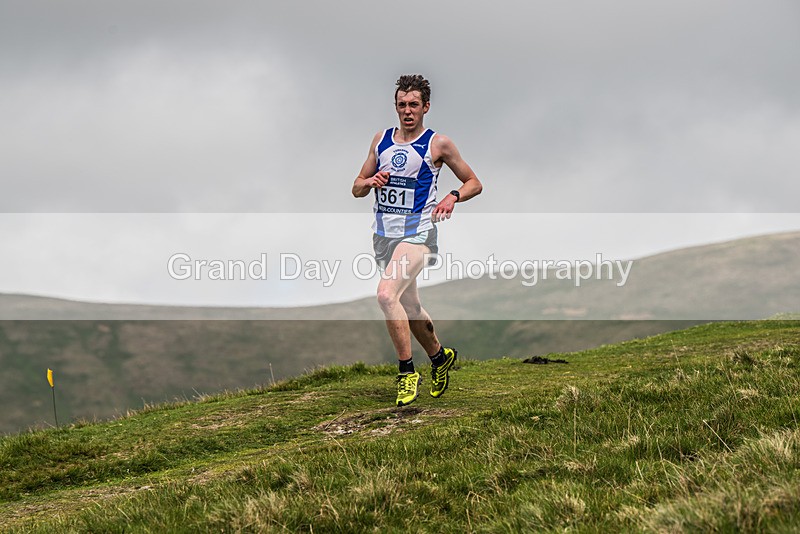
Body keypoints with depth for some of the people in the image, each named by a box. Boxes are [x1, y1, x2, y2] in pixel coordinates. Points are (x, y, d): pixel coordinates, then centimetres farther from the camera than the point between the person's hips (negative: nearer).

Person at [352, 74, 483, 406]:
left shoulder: (438, 144, -2)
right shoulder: (381, 139, 11)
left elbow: (474, 183, 7)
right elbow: (357, 188, 16)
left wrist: (453, 197, -13)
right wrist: (371, 182, -7)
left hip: (417, 233, -6)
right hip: (383, 234, 6)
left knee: (387, 294, -26)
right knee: (409, 308, 15)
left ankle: (407, 372, -17)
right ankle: (440, 357, 39)